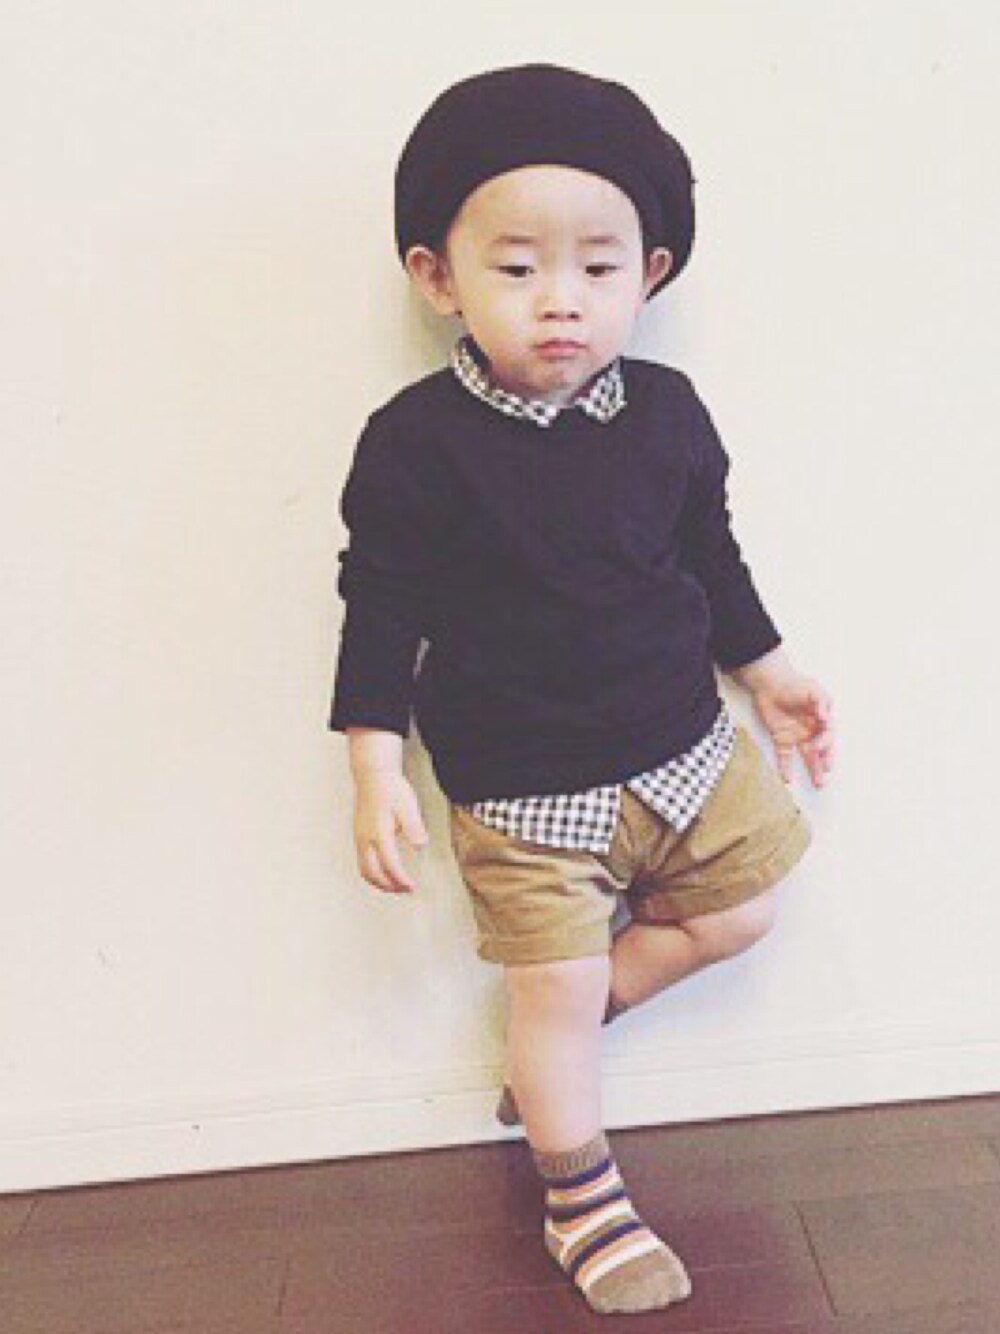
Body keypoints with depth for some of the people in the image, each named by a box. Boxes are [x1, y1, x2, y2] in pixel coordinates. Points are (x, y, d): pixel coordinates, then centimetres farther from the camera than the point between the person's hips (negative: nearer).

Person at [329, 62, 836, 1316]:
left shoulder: (665, 411, -3)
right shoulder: (416, 441, -16)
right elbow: (383, 607, -11)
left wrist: (767, 669, 16)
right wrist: (376, 770, -15)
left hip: (683, 742, 5)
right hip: (518, 784, -5)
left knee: (734, 914, 16)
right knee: (555, 987, 2)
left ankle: (556, 1032, 34)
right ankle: (581, 1199, 27)